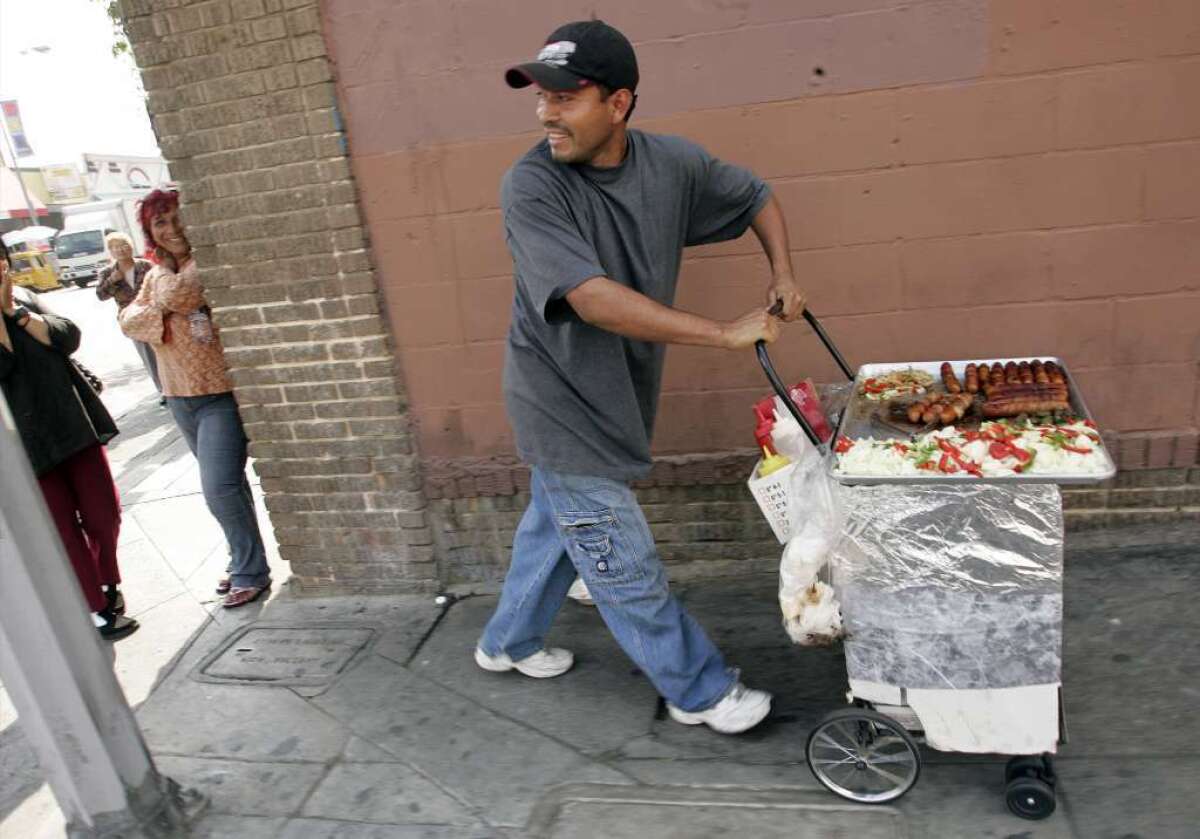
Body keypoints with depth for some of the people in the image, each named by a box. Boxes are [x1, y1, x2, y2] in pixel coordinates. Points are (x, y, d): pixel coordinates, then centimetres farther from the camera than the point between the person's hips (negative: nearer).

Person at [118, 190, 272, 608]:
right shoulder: (156, 275, 12)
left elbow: (176, 294, -25)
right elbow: (128, 319, 2)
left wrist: (168, 265, -9)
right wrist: (162, 312, -13)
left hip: (221, 393, -8)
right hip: (180, 397, 8)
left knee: (220, 487, -13)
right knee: (226, 483, 17)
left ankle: (250, 574, 2)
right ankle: (244, 560, 30)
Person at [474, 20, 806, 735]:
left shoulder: (672, 163, -5)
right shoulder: (532, 187, -22)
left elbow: (756, 198, 13)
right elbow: (595, 299, -34)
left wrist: (783, 276, -4)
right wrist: (728, 333, -33)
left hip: (615, 401, 6)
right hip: (561, 403, -6)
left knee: (556, 528, 23)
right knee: (626, 564, 3)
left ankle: (509, 643, 47)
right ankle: (699, 691, 24)